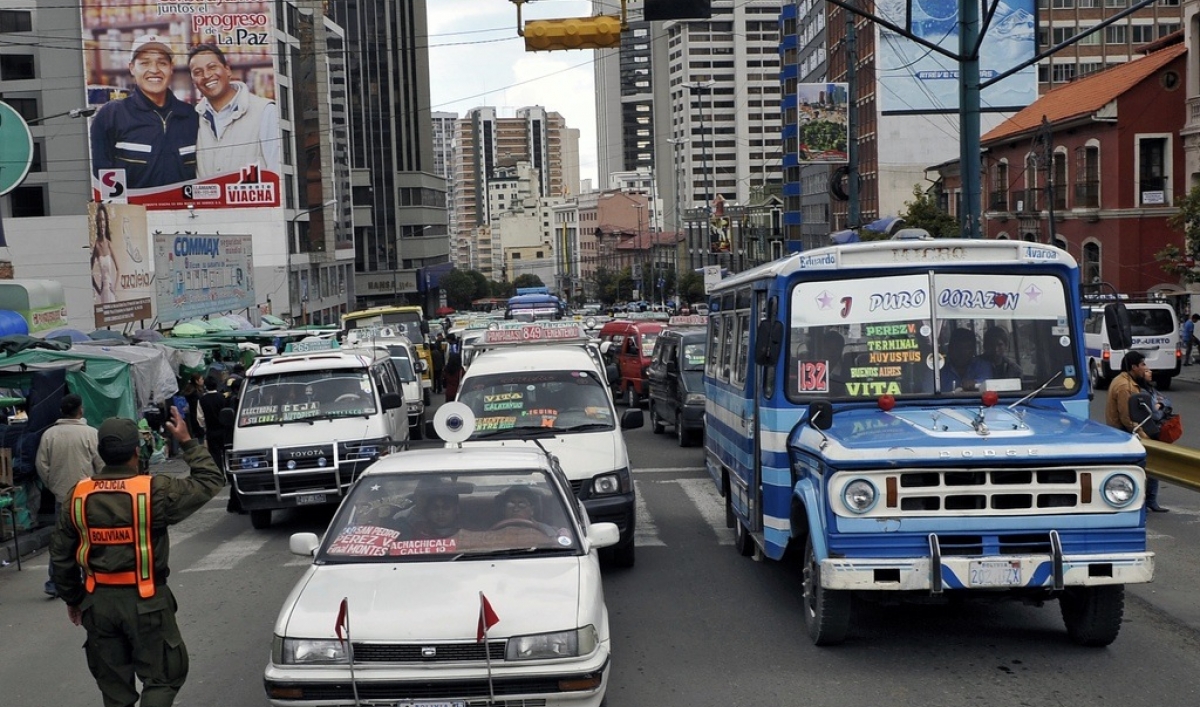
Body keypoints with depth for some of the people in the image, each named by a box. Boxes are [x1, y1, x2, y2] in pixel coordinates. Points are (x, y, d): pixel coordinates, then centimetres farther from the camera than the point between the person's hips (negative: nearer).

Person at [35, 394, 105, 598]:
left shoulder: (49, 434, -1)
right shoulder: (90, 433, -10)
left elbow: (41, 465, 2)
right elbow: (102, 465, -9)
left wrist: (53, 486, 15)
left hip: (61, 495, 3)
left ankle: (54, 582, 7)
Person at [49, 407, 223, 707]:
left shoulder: (79, 494, -2)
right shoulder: (155, 490, -15)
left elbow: (61, 554, 5)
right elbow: (210, 481, -6)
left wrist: (72, 597, 19)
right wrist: (187, 441, 2)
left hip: (98, 601, 4)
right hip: (145, 602, -4)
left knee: (113, 683, 16)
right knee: (163, 677, 7)